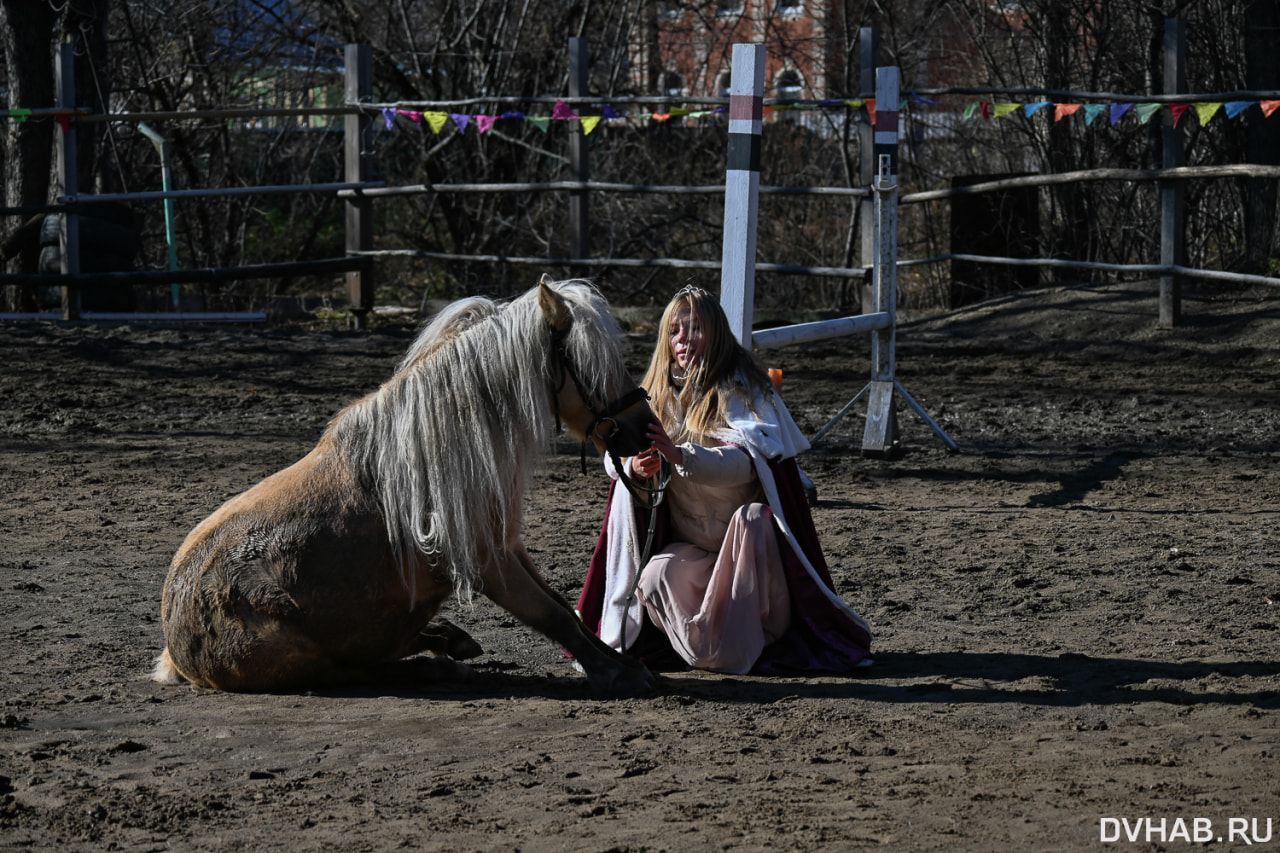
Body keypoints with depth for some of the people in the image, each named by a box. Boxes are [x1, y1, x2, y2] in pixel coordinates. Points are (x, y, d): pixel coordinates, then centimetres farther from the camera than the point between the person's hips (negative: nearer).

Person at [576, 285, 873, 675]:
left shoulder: (741, 389, -11)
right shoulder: (661, 392, 6)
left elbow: (746, 460, -29)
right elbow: (614, 457, -3)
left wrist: (679, 456, -45)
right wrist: (634, 467, -28)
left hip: (751, 541, -4)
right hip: (693, 546, 4)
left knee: (752, 516, -37)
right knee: (655, 579, -27)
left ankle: (760, 634, -20)